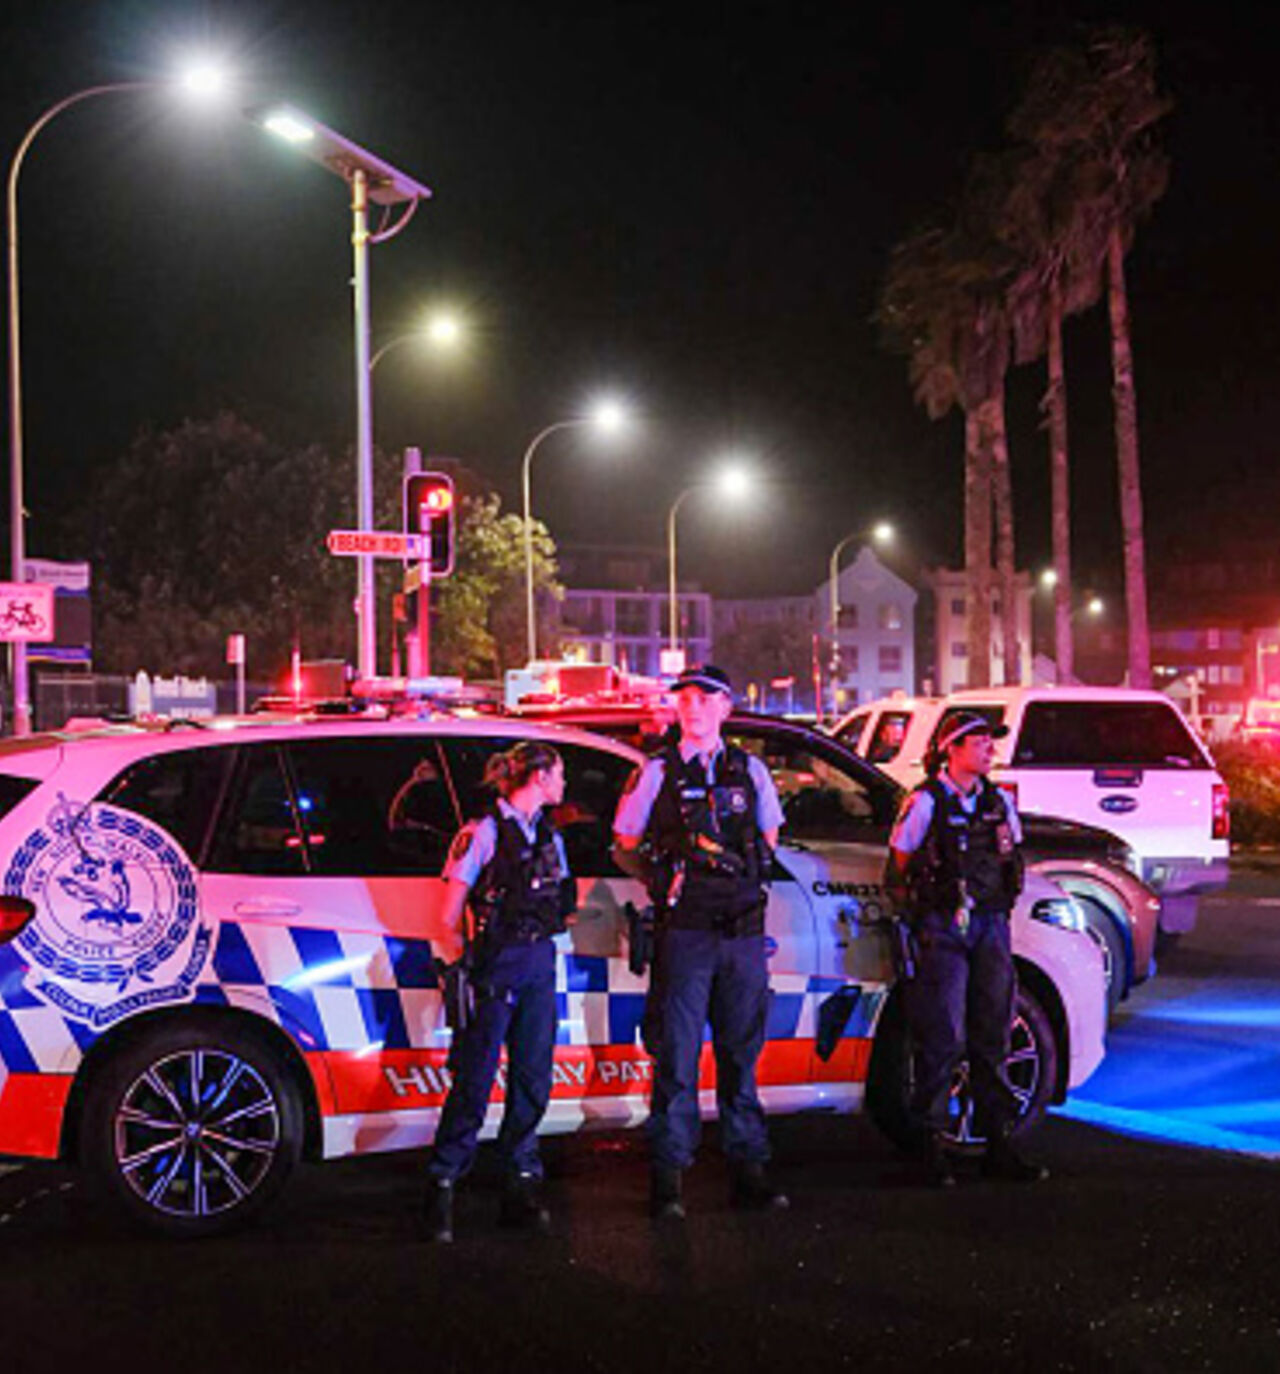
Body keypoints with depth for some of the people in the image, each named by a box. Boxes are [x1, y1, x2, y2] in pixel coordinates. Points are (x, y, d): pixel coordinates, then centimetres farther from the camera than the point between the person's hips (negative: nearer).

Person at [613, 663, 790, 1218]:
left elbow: (768, 837, 22)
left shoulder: (749, 771, 11)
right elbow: (625, 848, 9)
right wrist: (667, 879, 0)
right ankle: (668, 1175, 4)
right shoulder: (657, 772, 4)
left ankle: (747, 1168, 16)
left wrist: (747, 876, 9)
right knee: (677, 1053, -2)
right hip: (683, 930, -3)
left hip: (744, 929, 3)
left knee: (741, 1052, 8)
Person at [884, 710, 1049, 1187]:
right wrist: (927, 906, -1)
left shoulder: (999, 802, 12)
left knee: (992, 1036, 8)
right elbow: (899, 866, 0)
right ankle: (933, 1144, 4)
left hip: (990, 926, 5)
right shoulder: (925, 802, -5)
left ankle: (999, 1147, 14)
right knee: (944, 1038, -6)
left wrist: (1000, 905, 4)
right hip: (942, 928, -5)